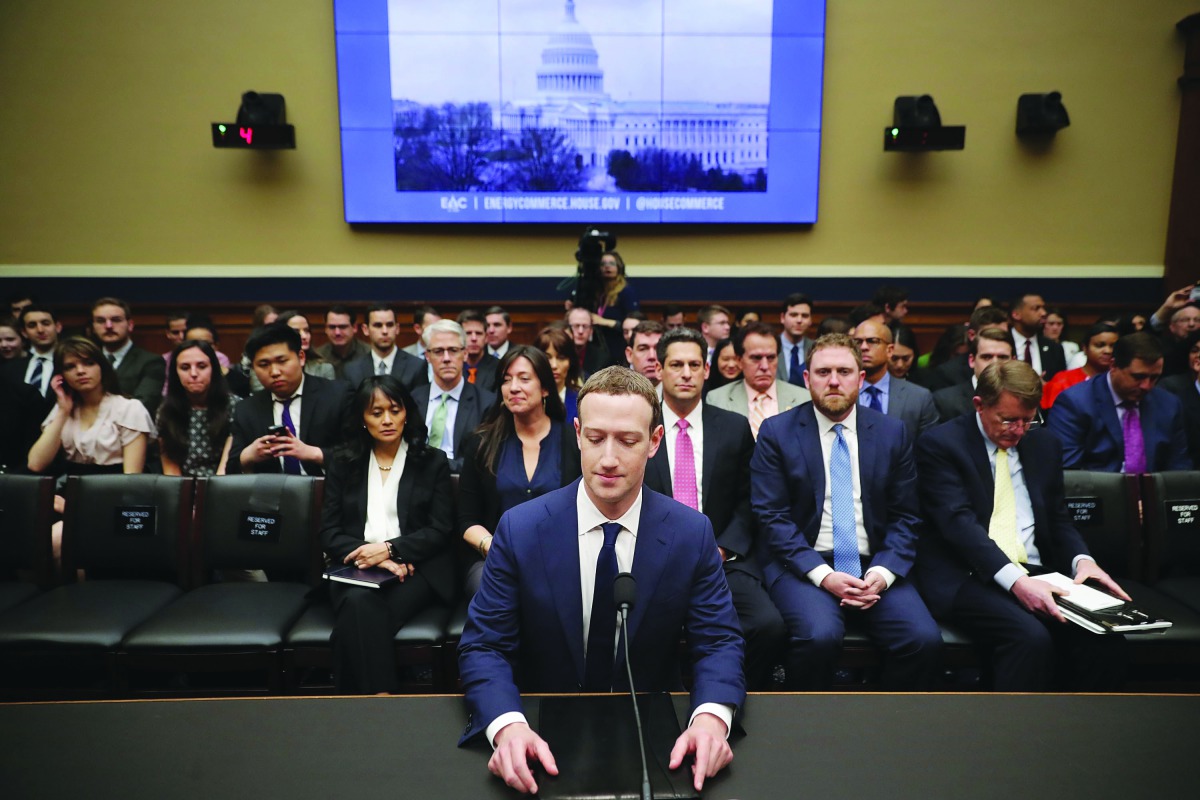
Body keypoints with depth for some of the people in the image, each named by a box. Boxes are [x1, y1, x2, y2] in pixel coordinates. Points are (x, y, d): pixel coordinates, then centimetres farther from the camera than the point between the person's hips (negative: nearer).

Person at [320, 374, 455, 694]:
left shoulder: (433, 462, 11)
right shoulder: (343, 465, 16)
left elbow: (440, 530, 3)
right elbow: (329, 533, 8)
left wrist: (389, 549, -13)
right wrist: (371, 556, -11)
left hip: (414, 567, -2)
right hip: (355, 569, 2)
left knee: (359, 619, -32)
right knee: (359, 602, -34)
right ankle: (380, 695, -30)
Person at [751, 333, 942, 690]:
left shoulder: (892, 432, 9)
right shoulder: (777, 432, 1)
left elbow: (905, 517, 8)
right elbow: (771, 516, -5)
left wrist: (883, 572, -9)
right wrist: (822, 575, -16)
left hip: (875, 566, 3)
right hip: (804, 564, -2)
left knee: (926, 640, -21)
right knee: (820, 635, -30)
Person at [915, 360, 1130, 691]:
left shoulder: (1045, 443, 15)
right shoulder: (940, 444, -4)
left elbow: (1059, 519, 18)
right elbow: (959, 522, -15)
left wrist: (1082, 560, -4)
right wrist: (1015, 580, -28)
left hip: (1037, 575, 6)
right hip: (967, 577, -5)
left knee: (1105, 639, -20)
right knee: (1030, 637, -32)